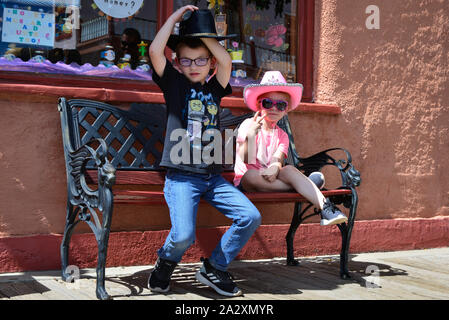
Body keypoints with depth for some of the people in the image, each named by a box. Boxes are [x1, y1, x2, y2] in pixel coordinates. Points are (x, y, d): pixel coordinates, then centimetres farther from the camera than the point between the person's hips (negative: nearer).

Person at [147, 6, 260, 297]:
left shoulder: (214, 89, 13)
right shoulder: (174, 84, 5)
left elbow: (226, 60, -6)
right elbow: (155, 51, -10)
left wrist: (201, 31, 3)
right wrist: (177, 16, -1)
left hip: (213, 177, 4)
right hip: (181, 177, -4)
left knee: (251, 217, -9)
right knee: (183, 236, -22)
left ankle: (215, 268, 11)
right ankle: (166, 263, 15)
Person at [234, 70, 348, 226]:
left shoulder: (282, 135, 13)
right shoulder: (248, 125, 0)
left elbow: (277, 159, -7)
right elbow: (247, 160, -11)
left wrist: (275, 168, -33)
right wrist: (250, 135, -29)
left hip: (269, 178, 3)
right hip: (245, 181, -2)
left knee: (289, 170, -29)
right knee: (251, 175, -38)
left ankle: (325, 208, -40)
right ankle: (302, 184, -26)